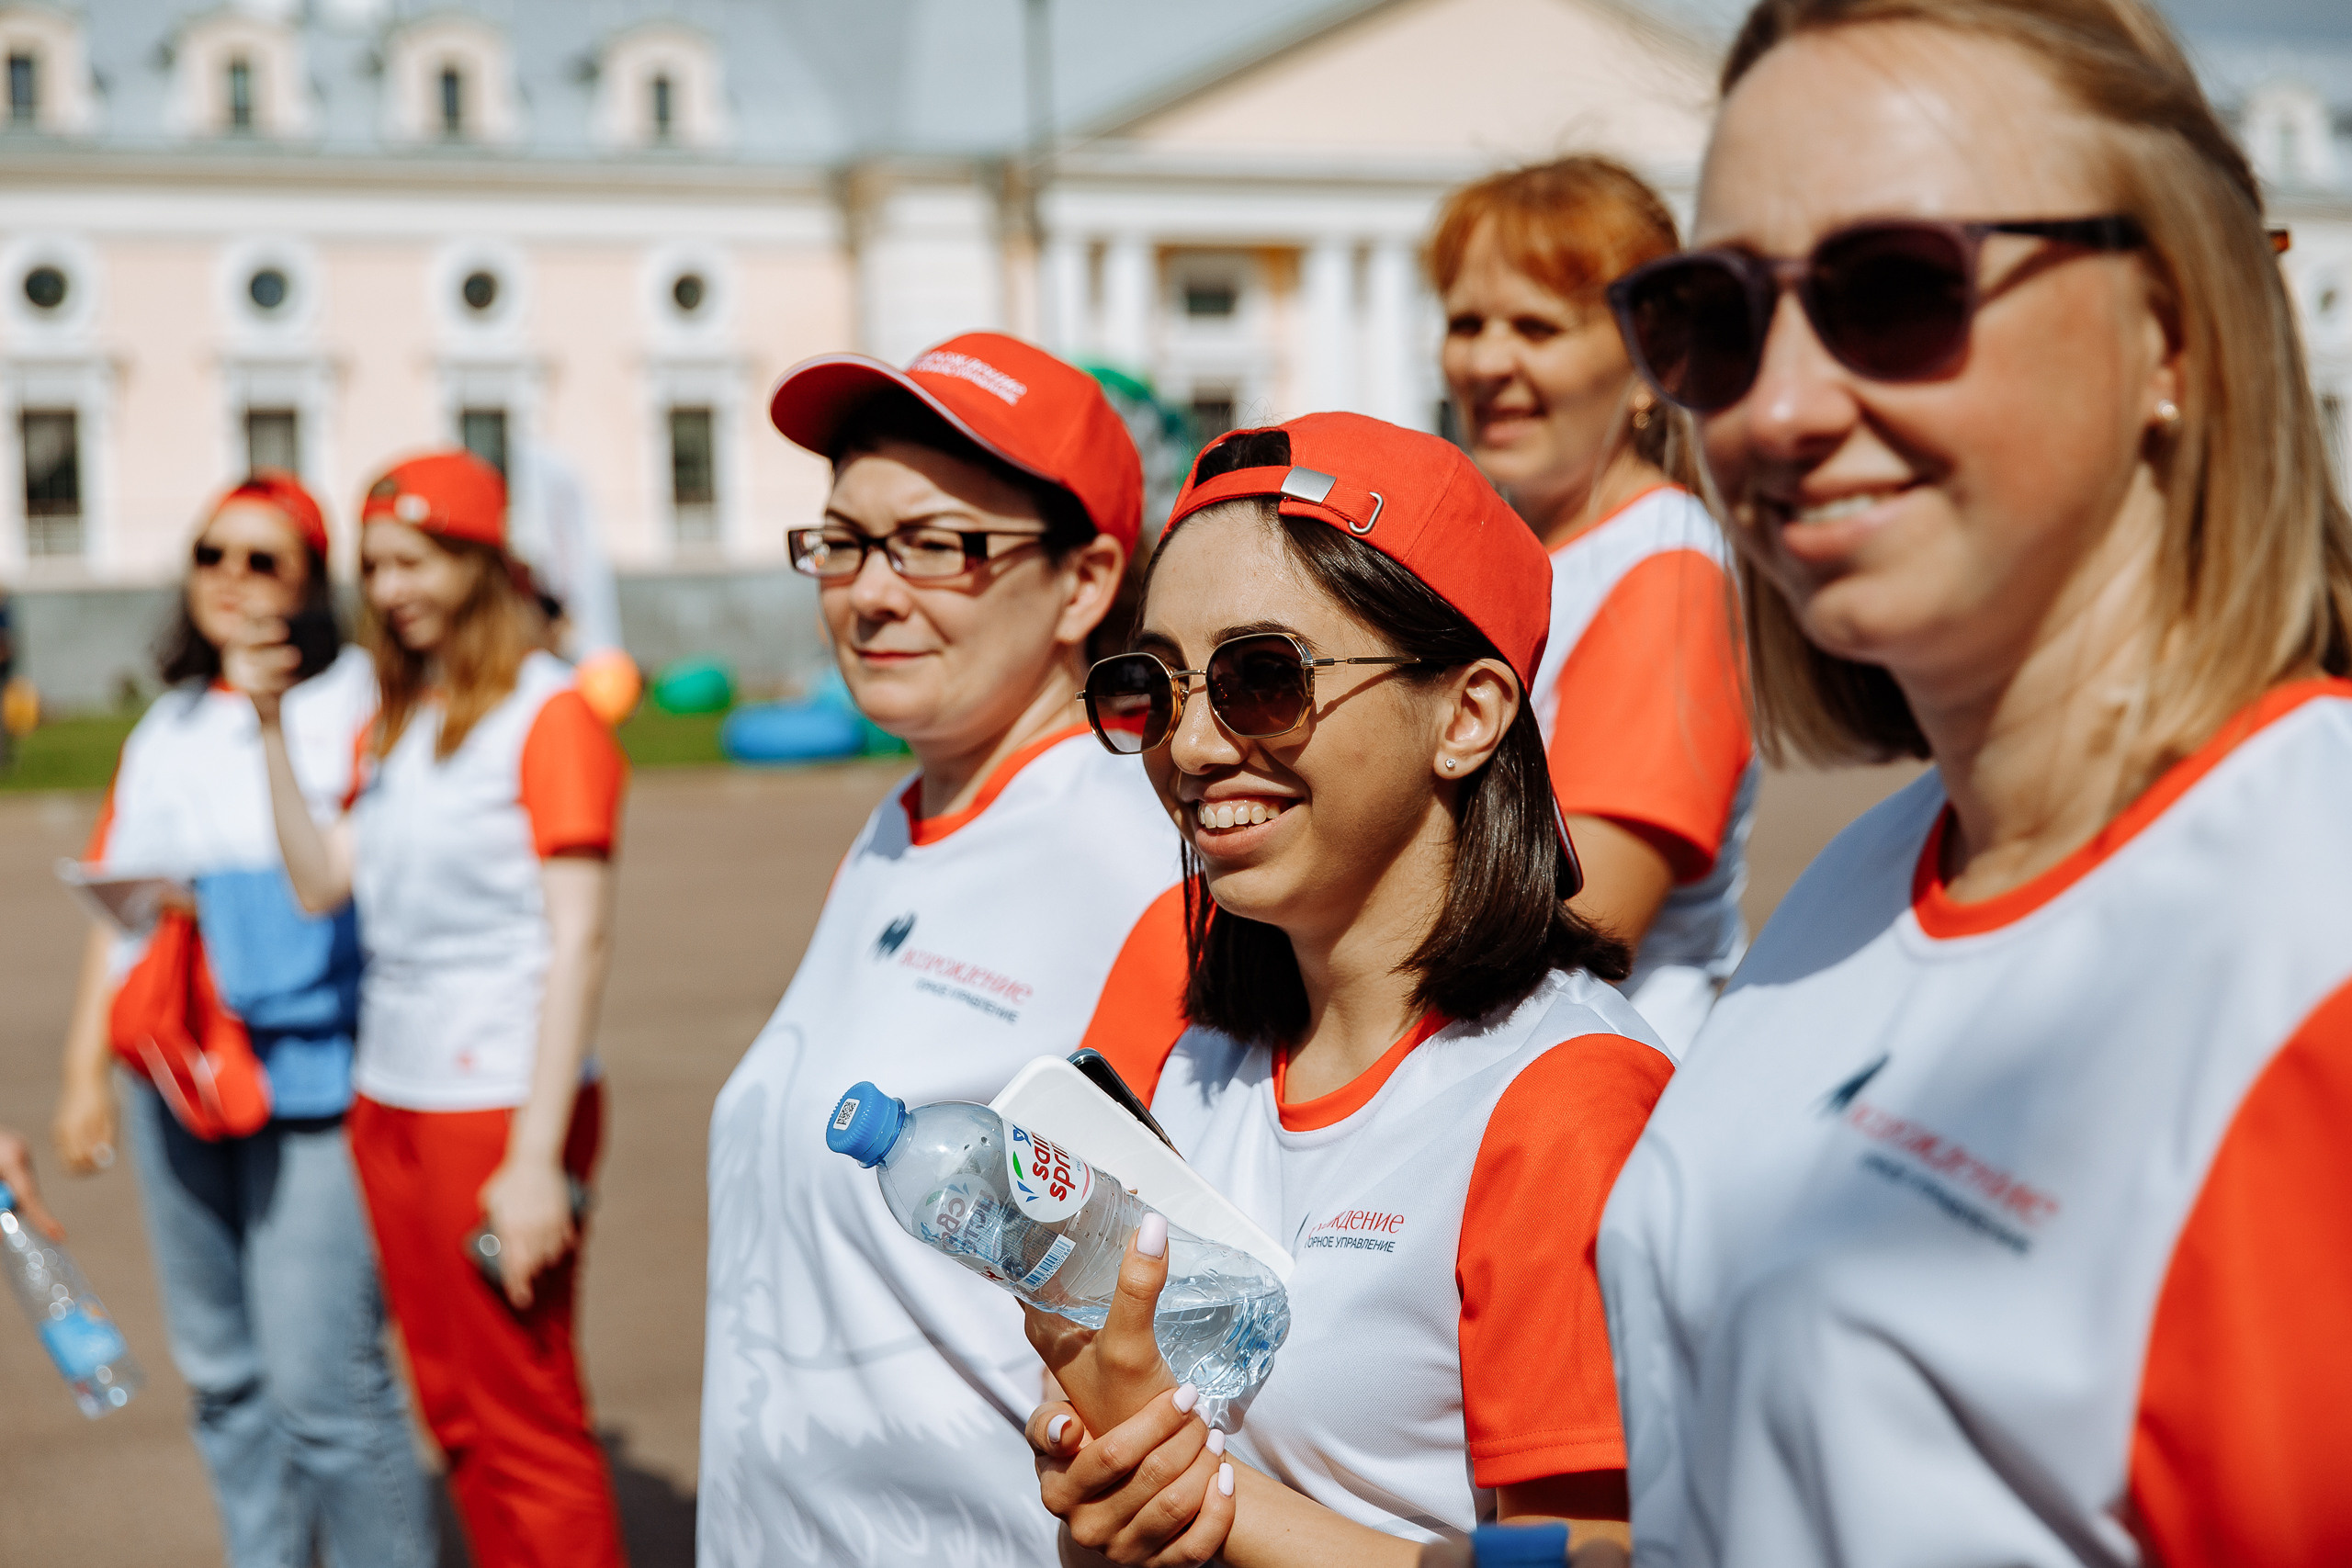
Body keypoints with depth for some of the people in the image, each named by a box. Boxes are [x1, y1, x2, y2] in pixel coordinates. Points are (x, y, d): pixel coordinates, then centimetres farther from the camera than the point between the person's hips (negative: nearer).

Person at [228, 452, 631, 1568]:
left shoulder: (548, 711, -9)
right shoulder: (396, 723, 15)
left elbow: (581, 939, -15)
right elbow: (321, 881, 9)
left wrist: (537, 1158, -19)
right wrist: (271, 725, 4)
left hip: (501, 1101, -7)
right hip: (390, 1097, 7)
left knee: (526, 1428, 0)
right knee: (455, 1417, 14)